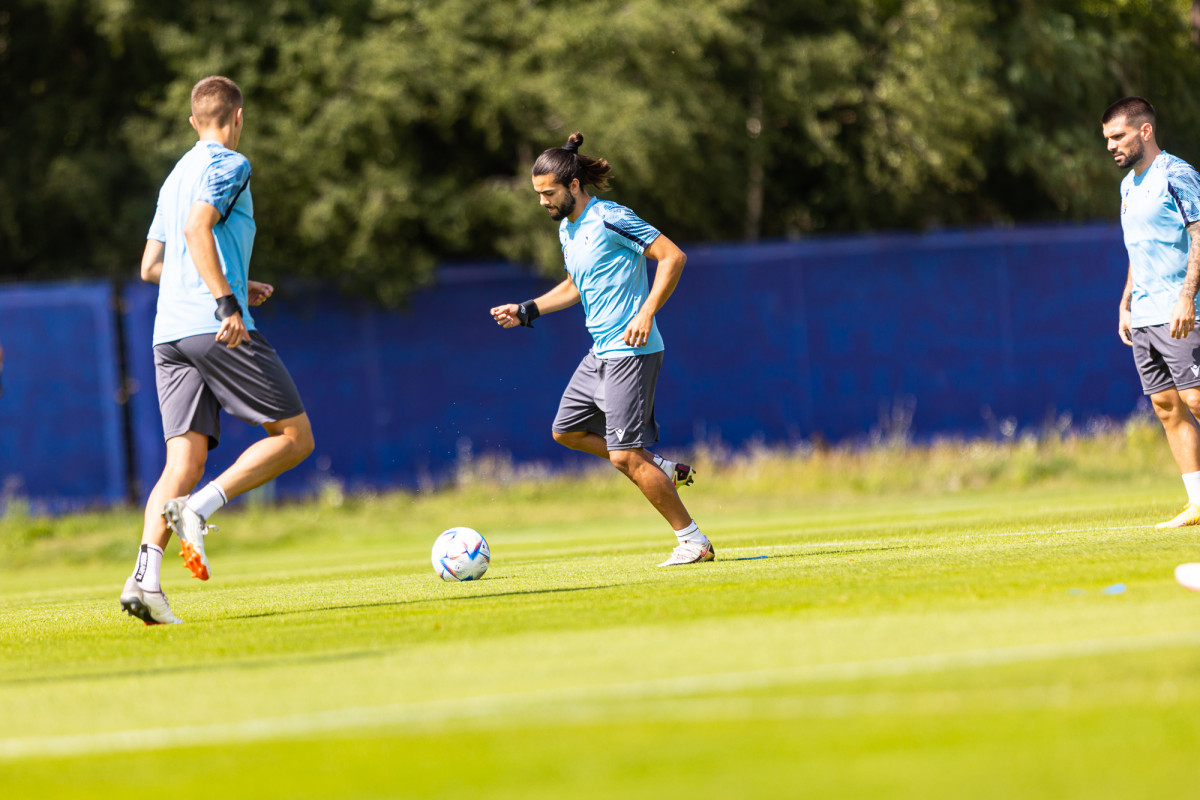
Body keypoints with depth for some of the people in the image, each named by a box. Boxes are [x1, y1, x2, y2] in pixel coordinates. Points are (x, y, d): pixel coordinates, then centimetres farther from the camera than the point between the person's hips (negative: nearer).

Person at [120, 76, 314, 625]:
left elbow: (151, 266, 28)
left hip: (169, 333, 8)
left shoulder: (175, 176, 25)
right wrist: (227, 300, -22)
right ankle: (200, 507, -19)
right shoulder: (229, 165, 0)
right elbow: (197, 229, -17)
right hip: (216, 328, -8)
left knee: (184, 462, -2)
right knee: (295, 437, 0)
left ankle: (146, 575, -22)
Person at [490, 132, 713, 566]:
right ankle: (663, 471, 21)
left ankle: (693, 541, -3)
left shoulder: (611, 218, -15)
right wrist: (527, 310, 21)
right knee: (566, 430, 18)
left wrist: (647, 312, -24)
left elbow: (673, 256, -17)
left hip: (631, 352, -10)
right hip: (600, 352, 10)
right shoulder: (567, 228, 13)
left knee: (625, 456, -12)